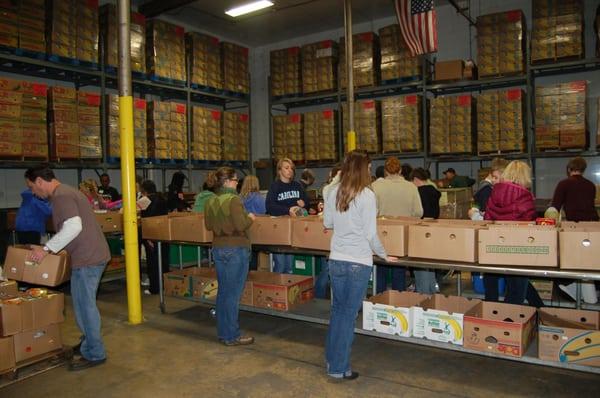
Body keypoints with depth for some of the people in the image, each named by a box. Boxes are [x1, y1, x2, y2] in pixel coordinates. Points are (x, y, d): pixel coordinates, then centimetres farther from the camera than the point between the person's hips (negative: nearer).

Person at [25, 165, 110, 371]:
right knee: (84, 302, 20)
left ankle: (94, 354, 7)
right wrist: (51, 248, 21)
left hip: (87, 258, -10)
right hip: (93, 254, 10)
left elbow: (74, 226, -27)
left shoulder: (61, 196, -15)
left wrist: (47, 249, -23)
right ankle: (89, 343, 33)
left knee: (84, 305, -2)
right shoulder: (66, 192, 18)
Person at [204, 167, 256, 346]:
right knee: (233, 293, 0)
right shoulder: (233, 199, -17)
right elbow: (241, 225, -21)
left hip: (218, 248, 8)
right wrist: (250, 218, -3)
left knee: (222, 291, 16)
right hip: (236, 249, -8)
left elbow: (208, 225, 13)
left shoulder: (211, 201, 6)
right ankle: (231, 336, 9)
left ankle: (223, 332, 26)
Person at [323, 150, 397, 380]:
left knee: (337, 310, 19)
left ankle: (332, 360, 31)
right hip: (358, 263, -5)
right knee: (349, 314, 6)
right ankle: (339, 368, 16)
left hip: (336, 260, 5)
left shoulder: (334, 192, 3)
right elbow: (371, 234, -13)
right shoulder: (367, 195, -13)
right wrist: (384, 255, 2)